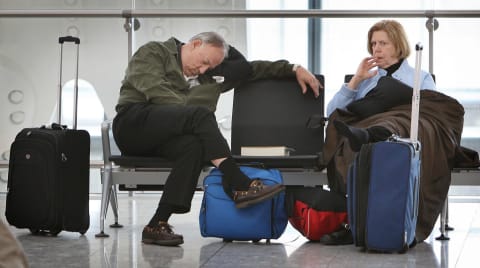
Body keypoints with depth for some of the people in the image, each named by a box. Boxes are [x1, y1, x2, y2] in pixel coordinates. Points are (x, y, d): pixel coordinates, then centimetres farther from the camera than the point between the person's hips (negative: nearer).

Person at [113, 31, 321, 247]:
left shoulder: (211, 75, 27)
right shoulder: (153, 52, 8)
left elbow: (253, 69, 28)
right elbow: (156, 91, -9)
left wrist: (294, 69, 20)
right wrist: (192, 117, -14)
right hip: (133, 121, -5)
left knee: (194, 146, -32)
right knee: (201, 113, -28)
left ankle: (157, 225, -39)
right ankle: (239, 186, -36)